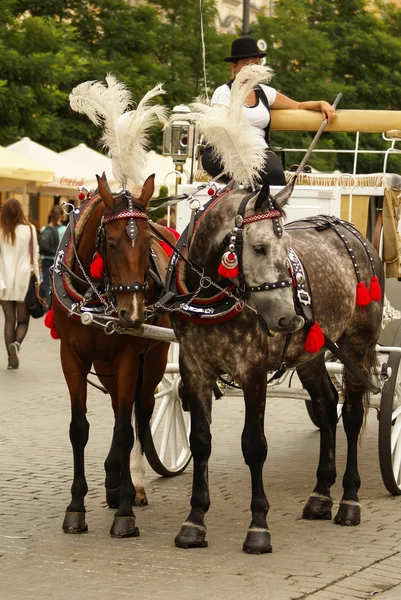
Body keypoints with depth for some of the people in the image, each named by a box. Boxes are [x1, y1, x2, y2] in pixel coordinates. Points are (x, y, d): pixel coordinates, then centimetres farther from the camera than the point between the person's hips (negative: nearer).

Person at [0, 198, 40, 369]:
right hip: (23, 279, -1)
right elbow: (35, 256, -1)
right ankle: (16, 343, -21)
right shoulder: (29, 229, -4)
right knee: (23, 320, 8)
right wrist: (37, 279, 6)